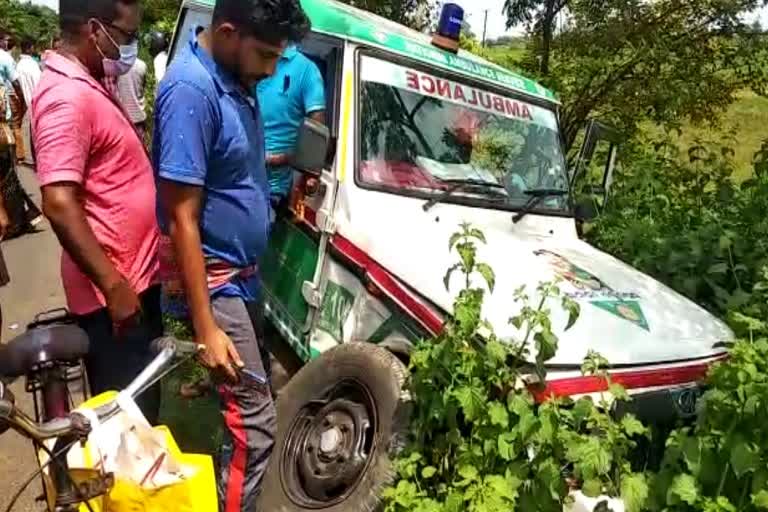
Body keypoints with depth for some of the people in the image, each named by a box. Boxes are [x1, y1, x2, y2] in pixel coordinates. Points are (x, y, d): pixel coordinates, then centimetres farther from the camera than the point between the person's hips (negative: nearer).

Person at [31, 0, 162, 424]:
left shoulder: (89, 86, 12)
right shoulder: (67, 96, -20)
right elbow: (59, 205, -27)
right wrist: (113, 286, -24)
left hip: (136, 276, 10)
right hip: (113, 289, -10)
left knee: (144, 404, 23)